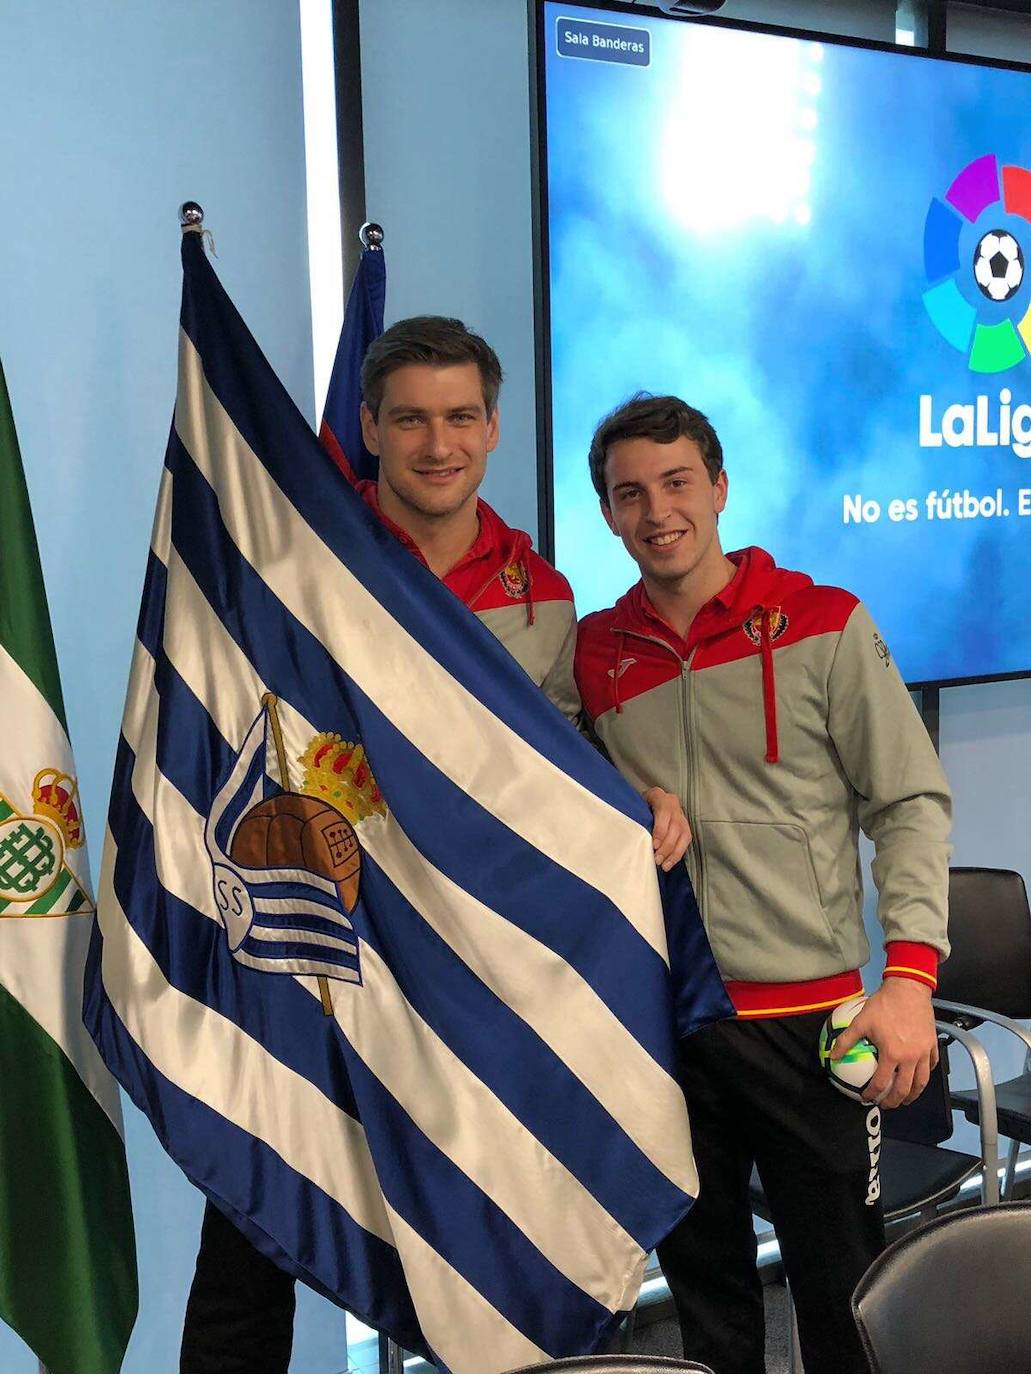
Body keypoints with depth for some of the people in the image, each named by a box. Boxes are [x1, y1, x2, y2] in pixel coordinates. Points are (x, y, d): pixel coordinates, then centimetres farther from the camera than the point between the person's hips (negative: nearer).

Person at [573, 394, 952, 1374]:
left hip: (810, 1016, -3)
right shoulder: (594, 652, 6)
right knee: (704, 1288, 16)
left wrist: (910, 973, -14)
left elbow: (912, 806, -5)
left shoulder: (824, 626, -4)